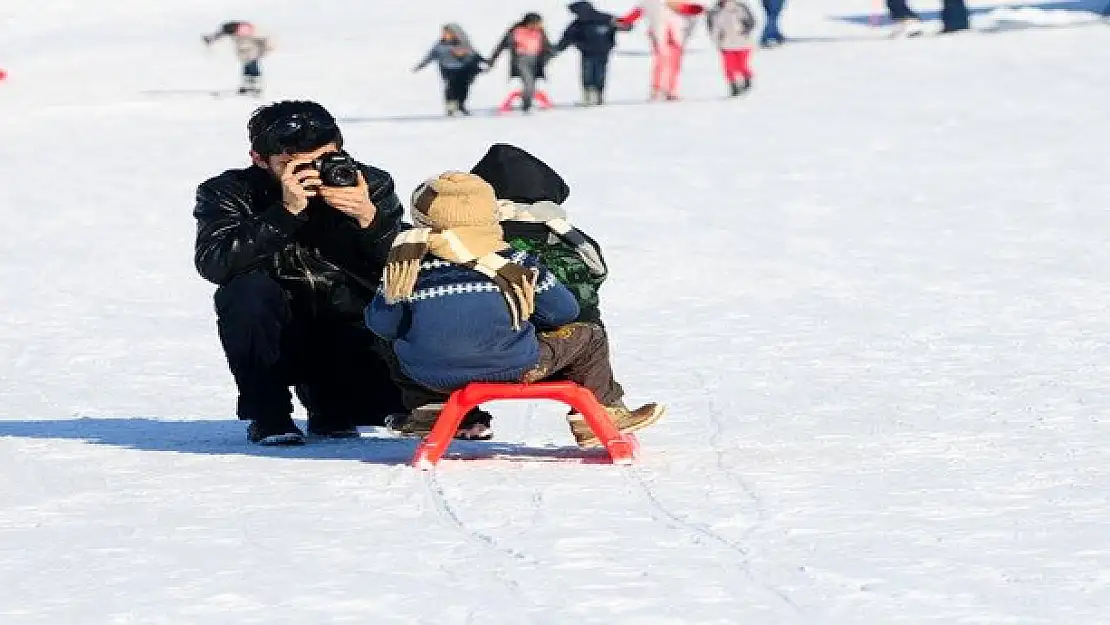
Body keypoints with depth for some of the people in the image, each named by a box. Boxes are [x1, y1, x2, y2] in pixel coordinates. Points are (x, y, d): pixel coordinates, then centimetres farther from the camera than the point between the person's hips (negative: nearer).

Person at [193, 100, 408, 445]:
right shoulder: (228, 192, -7)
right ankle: (268, 416, -15)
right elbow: (213, 264, -26)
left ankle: (331, 409, 13)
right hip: (277, 340, -2)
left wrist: (370, 219, -26)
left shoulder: (372, 185, -1)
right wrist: (286, 211, -32)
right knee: (249, 288, -31)